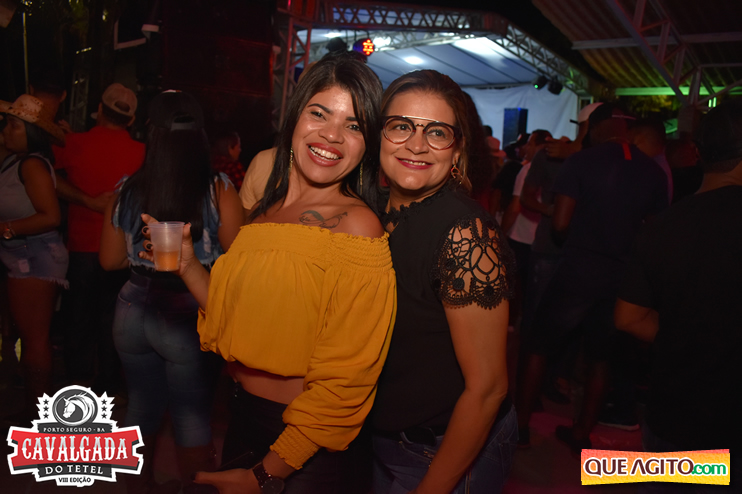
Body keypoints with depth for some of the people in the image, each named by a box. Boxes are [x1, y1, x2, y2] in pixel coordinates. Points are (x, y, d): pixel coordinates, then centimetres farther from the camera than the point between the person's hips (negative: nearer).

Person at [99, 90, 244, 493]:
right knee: (192, 416, 11)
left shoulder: (127, 191, -6)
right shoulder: (218, 191, -17)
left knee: (142, 405, 24)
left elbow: (110, 260, 4)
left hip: (133, 314, 5)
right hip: (188, 319, -4)